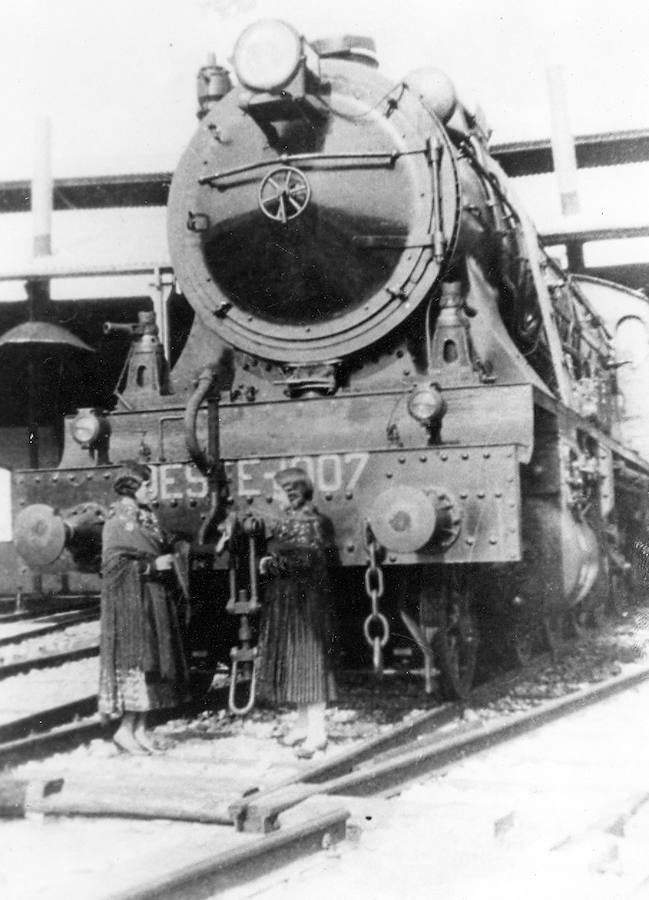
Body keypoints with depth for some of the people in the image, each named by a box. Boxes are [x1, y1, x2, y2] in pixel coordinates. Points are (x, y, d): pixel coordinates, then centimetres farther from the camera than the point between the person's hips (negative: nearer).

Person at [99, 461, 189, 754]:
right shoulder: (119, 521, -12)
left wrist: (164, 562, 5)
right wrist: (151, 565, -19)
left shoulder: (147, 518, 13)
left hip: (152, 600, 9)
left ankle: (140, 727, 13)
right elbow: (113, 563, -17)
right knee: (136, 660, -8)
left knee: (152, 660, 8)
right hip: (129, 600, -9)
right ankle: (125, 729, -1)